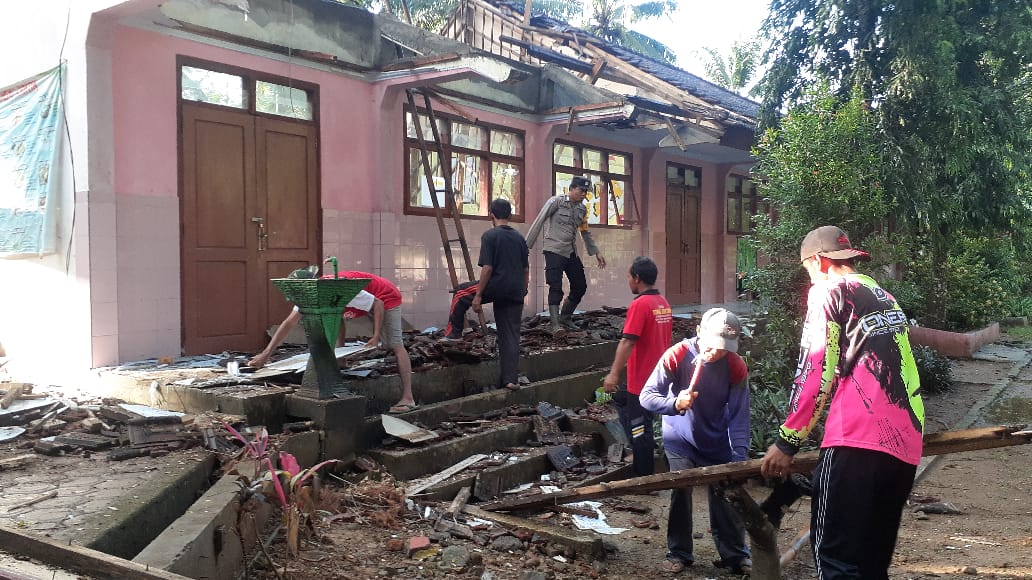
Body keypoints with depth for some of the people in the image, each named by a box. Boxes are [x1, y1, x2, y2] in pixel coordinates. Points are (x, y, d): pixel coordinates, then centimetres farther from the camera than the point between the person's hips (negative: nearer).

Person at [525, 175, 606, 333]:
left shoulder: (582, 209, 11)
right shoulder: (556, 202, -8)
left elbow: (585, 232, 23)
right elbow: (539, 222, -9)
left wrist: (596, 252, 22)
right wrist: (527, 245, -12)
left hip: (571, 252, 7)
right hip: (554, 250, -7)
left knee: (580, 286, 9)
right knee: (556, 288, -10)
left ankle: (565, 317, 26)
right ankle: (555, 325, -7)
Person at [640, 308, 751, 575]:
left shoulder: (736, 367, -17)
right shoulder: (677, 356, -22)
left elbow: (739, 417, -15)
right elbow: (646, 396, -22)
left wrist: (740, 458, -23)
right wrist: (675, 404, -41)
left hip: (717, 443, 2)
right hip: (680, 440, -1)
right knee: (680, 491, -11)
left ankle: (735, 555, 19)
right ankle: (679, 553, 7)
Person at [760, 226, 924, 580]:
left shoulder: (829, 291, 1)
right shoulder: (887, 299, 24)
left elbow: (814, 371, -6)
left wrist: (787, 441, -2)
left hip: (858, 439, -8)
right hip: (906, 444, 8)